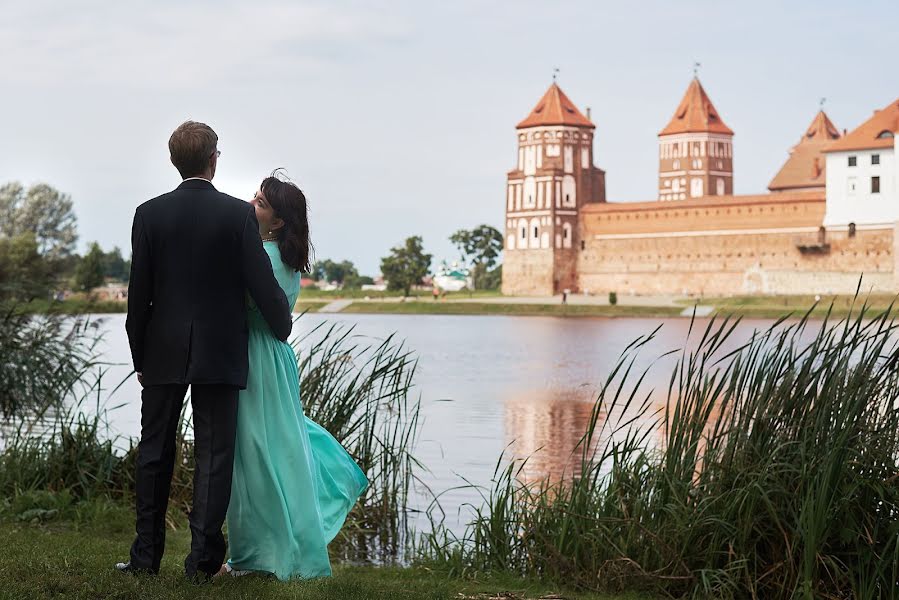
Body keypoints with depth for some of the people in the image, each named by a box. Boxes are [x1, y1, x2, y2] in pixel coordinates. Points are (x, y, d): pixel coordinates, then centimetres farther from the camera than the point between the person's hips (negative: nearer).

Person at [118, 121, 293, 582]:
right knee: (213, 454, 3)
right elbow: (261, 284, -7)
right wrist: (282, 327, 12)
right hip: (221, 354, -1)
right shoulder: (239, 214, -7)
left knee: (154, 452, 12)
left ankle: (147, 554, 16)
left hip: (163, 353, 2)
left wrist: (139, 356, 9)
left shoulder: (150, 214, -3)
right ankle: (203, 557, 2)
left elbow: (139, 293, -1)